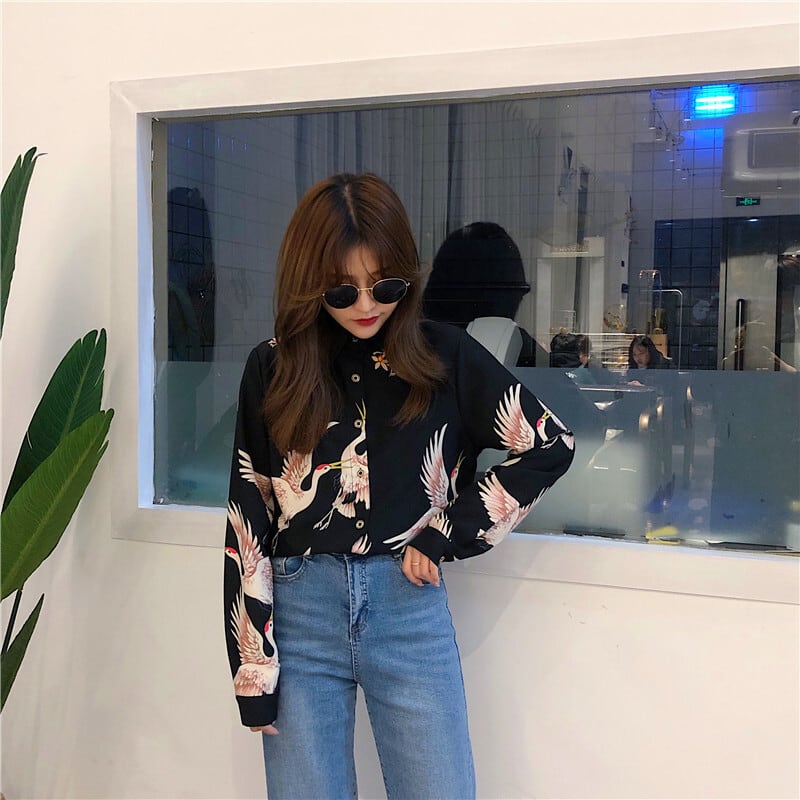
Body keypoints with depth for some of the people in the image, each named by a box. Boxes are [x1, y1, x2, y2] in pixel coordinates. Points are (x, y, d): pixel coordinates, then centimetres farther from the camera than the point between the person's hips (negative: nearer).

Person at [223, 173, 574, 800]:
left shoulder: (444, 356, 0)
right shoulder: (274, 369, 1)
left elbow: (551, 446, 0)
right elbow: (248, 525, 0)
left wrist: (444, 535, -6)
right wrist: (255, 674, -3)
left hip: (410, 611, 0)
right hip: (300, 613, 1)